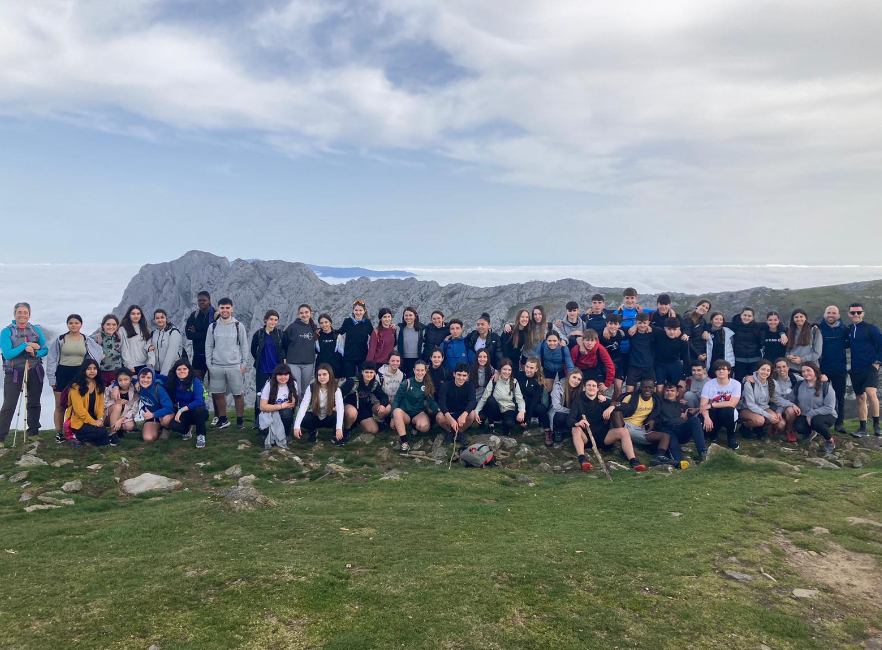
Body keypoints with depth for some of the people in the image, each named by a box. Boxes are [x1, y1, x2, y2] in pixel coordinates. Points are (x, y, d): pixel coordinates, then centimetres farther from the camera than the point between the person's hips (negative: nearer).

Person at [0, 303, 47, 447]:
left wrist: (36, 353, -17)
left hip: (35, 372, 4)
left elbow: (45, 349, 3)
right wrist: (25, 345, -20)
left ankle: (33, 433, 22)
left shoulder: (36, 330, 4)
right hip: (14, 373, -3)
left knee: (34, 403, 11)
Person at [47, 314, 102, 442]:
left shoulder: (87, 341, 3)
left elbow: (98, 354, 5)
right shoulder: (60, 339, -1)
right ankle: (59, 433, 13)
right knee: (60, 406, 5)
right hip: (62, 373, -1)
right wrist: (52, 378, -4)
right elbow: (51, 359, 0)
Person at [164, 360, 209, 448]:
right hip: (184, 414, 4)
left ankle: (201, 436, -15)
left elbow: (199, 401, -30)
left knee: (199, 409, -38)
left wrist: (182, 410, -32)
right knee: (173, 425, -27)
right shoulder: (173, 382, -5)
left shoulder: (195, 381, -19)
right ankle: (186, 431, 11)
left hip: (199, 412, -4)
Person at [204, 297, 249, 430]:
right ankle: (223, 419, 18)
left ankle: (240, 419, 12)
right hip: (216, 366, 2)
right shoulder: (213, 326, 6)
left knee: (238, 394, 1)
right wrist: (209, 364, 4)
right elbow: (208, 346, 9)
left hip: (235, 366, -2)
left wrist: (244, 364, -2)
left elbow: (244, 346, 2)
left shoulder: (238, 326, 1)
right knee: (218, 394, 6)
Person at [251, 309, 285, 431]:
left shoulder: (280, 333, -1)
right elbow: (253, 350, 10)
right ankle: (258, 420, 15)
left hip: (277, 369, 0)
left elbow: (286, 348, 11)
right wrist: (260, 361, 10)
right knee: (260, 394, 5)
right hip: (262, 370, 0)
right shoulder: (259, 333, -3)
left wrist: (284, 360, 4)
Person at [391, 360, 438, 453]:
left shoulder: (428, 385, 2)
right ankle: (404, 442, -33)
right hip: (405, 413, -1)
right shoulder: (406, 383, -6)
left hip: (419, 413, 2)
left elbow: (431, 401, 1)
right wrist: (393, 417, -14)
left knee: (424, 427, -33)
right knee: (397, 411, -37)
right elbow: (397, 400, -5)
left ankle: (414, 426, 6)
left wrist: (438, 409, -22)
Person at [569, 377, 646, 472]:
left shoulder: (602, 401, 13)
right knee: (576, 429, -33)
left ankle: (633, 461, -36)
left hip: (602, 436, 2)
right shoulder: (578, 402, 5)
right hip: (585, 437, -2)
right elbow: (569, 420, -11)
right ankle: (582, 459, -51)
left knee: (623, 431, -20)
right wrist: (577, 423, -35)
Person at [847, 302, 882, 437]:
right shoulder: (848, 330, 10)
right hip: (855, 370, 6)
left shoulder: (871, 329, -4)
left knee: (870, 393, -24)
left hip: (870, 368, -5)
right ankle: (863, 428, 15)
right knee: (860, 398, 9)